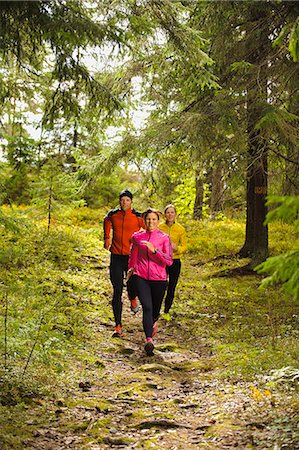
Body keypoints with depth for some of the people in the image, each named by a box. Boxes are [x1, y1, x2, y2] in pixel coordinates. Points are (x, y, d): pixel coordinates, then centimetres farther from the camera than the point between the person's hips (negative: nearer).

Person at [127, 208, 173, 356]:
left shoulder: (164, 238, -4)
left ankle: (153, 323, 52)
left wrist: (154, 250, -25)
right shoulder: (137, 236, 4)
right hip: (141, 277, 0)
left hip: (158, 278, 0)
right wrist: (130, 268, 35)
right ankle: (149, 340, -27)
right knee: (147, 307, -18)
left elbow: (169, 261, -13)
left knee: (155, 308, 16)